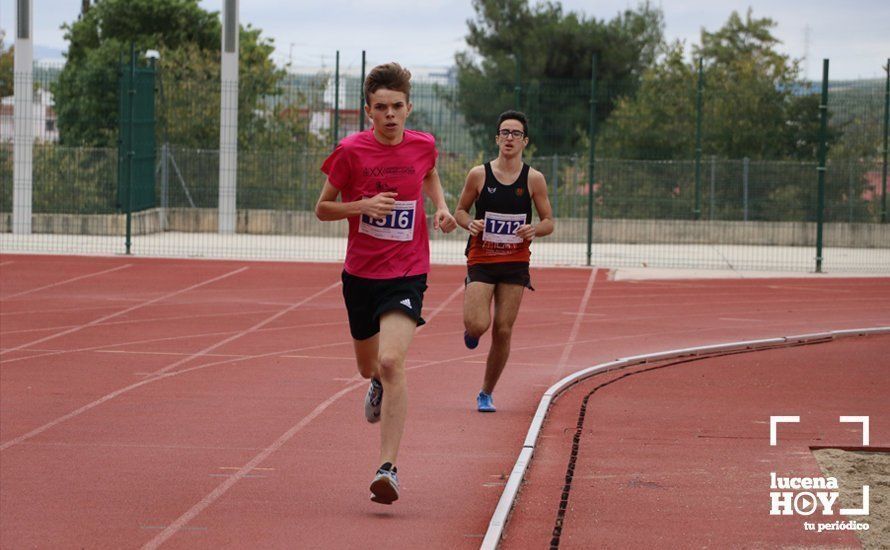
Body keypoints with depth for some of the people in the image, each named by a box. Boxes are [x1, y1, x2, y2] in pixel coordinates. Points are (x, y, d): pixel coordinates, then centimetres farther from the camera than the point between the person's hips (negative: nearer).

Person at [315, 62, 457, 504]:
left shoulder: (423, 145, -2)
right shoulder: (351, 151, -8)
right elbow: (322, 208, 0)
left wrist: (441, 206, 3)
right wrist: (361, 206, -19)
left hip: (406, 273, -1)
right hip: (360, 273, 1)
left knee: (391, 362, -22)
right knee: (368, 366, 18)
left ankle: (387, 467, -21)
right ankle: (379, 384, 59)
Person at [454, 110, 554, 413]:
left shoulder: (533, 179, -1)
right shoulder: (479, 174, -2)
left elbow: (549, 221, 6)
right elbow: (460, 210, 9)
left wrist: (534, 229, -16)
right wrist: (469, 223, -14)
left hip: (515, 264, 1)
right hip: (481, 261, -1)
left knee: (503, 331, 0)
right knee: (478, 325, -17)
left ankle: (486, 394, 17)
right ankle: (471, 328, 23)